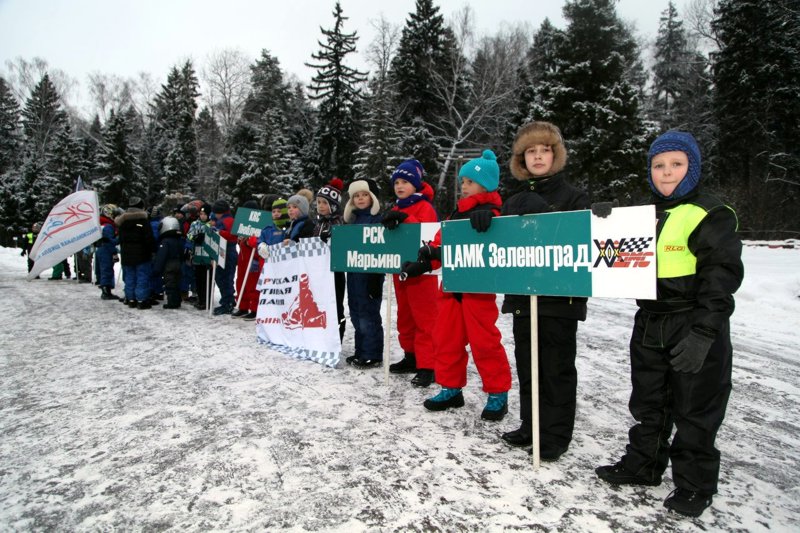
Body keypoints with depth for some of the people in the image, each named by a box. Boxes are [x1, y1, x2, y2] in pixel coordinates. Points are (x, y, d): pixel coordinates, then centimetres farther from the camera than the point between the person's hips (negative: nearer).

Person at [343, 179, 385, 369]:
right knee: (356, 314, 13)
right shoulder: (352, 218, 16)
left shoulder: (378, 218, -8)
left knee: (368, 314, -3)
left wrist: (376, 277, -17)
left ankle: (372, 355, 7)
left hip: (369, 273, -8)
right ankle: (361, 352, 24)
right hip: (353, 273, 8)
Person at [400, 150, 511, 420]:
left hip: (477, 288, -8)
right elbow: (442, 242, 17)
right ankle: (451, 388, 24)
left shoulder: (489, 215, -9)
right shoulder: (457, 213, 16)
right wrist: (422, 263, 6)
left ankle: (498, 394, 12)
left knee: (484, 341, -3)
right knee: (446, 338, 11)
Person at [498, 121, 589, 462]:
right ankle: (530, 426, 28)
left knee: (557, 368, 4)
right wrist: (484, 218, -7)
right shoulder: (514, 202, 13)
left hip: (559, 298, -5)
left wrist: (543, 215, -24)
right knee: (527, 366, 14)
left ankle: (556, 434, 17)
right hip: (521, 296, 5)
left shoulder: (574, 198, -1)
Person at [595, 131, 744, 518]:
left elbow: (722, 277, -15)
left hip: (695, 329, -6)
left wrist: (703, 333, -22)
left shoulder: (711, 215, -9)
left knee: (694, 410, 7)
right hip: (650, 326, 7)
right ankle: (642, 465, 34)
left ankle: (695, 484, 23)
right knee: (648, 403, 18)